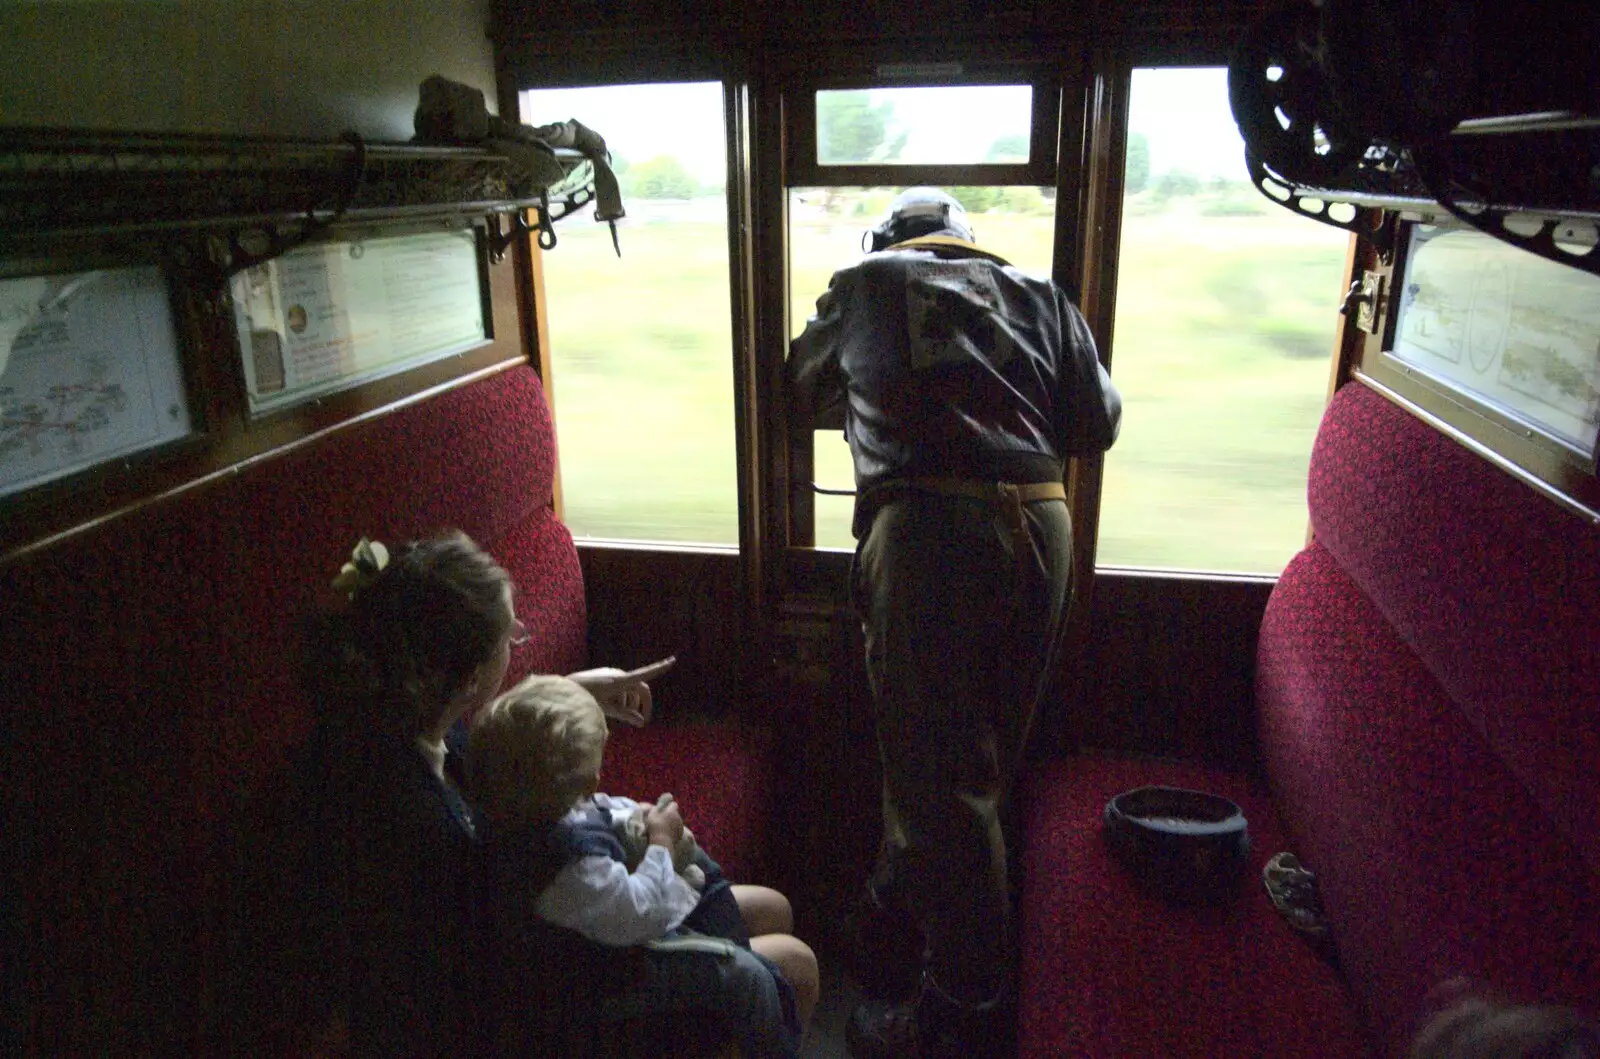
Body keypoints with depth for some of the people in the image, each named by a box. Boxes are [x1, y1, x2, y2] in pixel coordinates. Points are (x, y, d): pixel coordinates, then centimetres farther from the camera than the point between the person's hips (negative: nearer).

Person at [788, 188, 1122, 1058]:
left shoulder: (862, 283, 15)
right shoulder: (1039, 295, 20)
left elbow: (805, 395, 28)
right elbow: (1098, 424, 16)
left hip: (926, 525, -4)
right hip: (1039, 527, 5)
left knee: (935, 769, 4)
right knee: (973, 752, 18)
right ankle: (899, 913, 39)